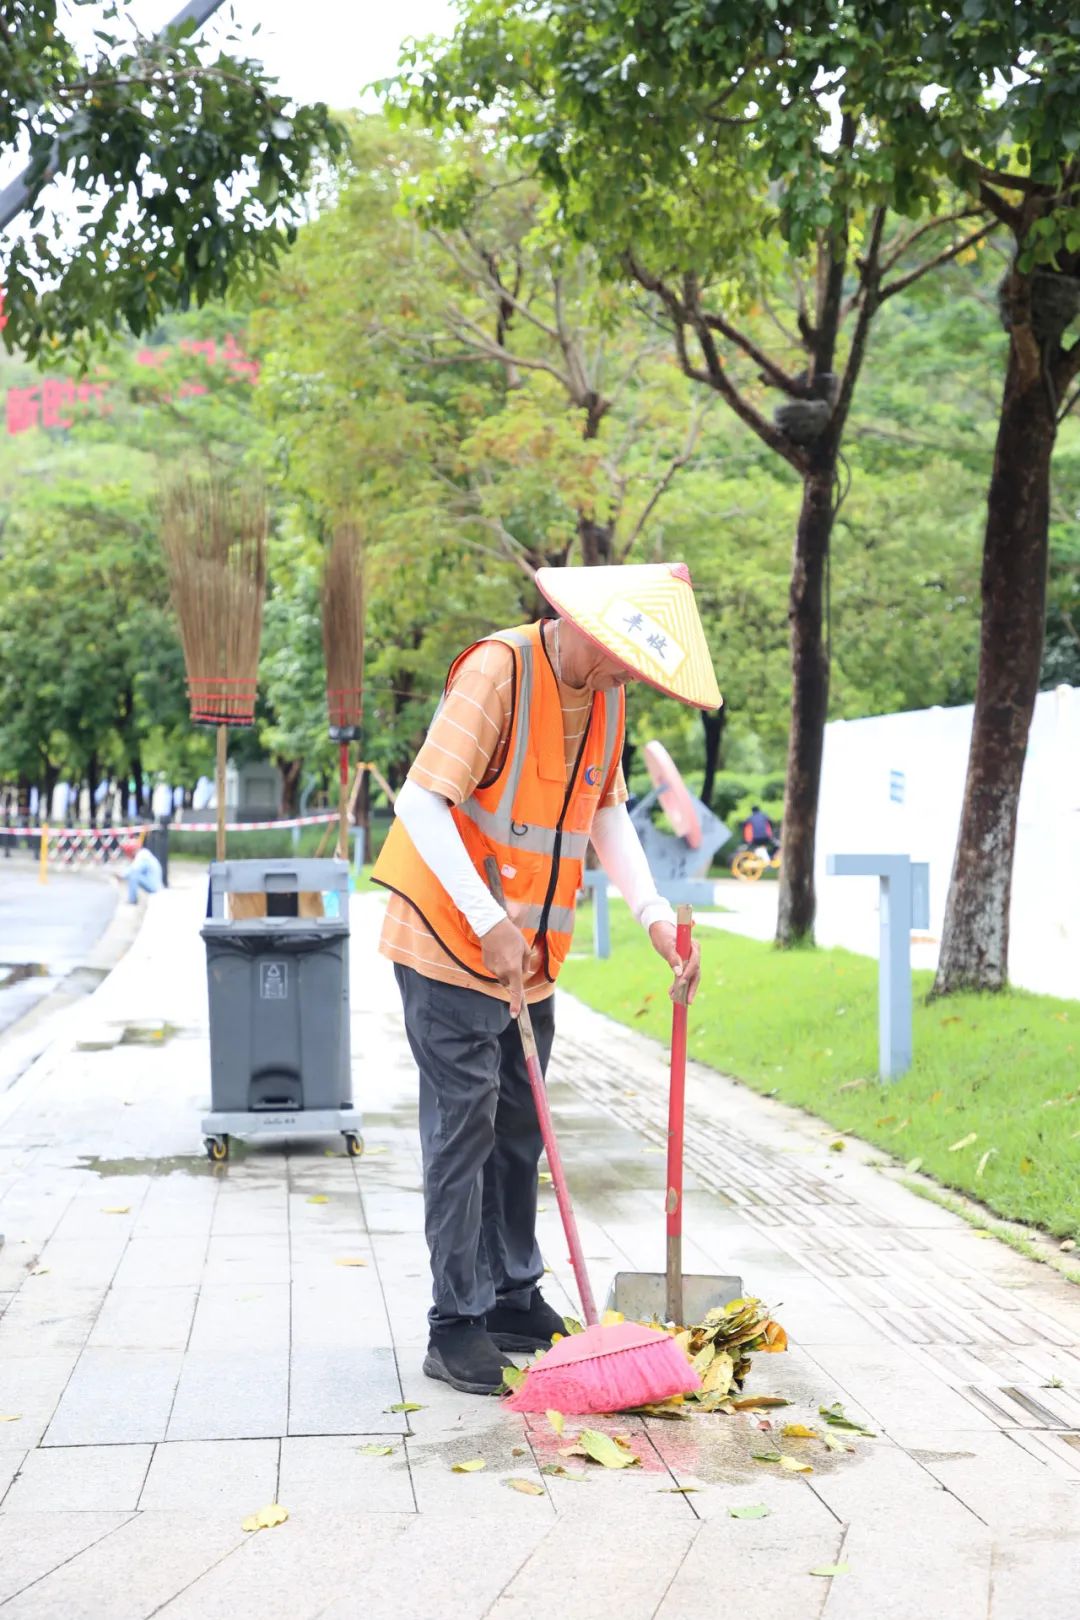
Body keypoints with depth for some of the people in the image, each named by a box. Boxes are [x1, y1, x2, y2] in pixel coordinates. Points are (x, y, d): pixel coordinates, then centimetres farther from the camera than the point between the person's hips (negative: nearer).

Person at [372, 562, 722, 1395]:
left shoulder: (607, 697, 5)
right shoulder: (498, 670, -19)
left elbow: (607, 814, 15)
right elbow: (421, 802, -23)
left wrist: (656, 916, 2)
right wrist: (487, 922, -27)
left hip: (531, 953, 8)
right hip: (451, 944, -7)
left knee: (518, 1131, 13)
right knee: (463, 1130, -5)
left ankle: (514, 1301, 25)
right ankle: (456, 1328, 2)